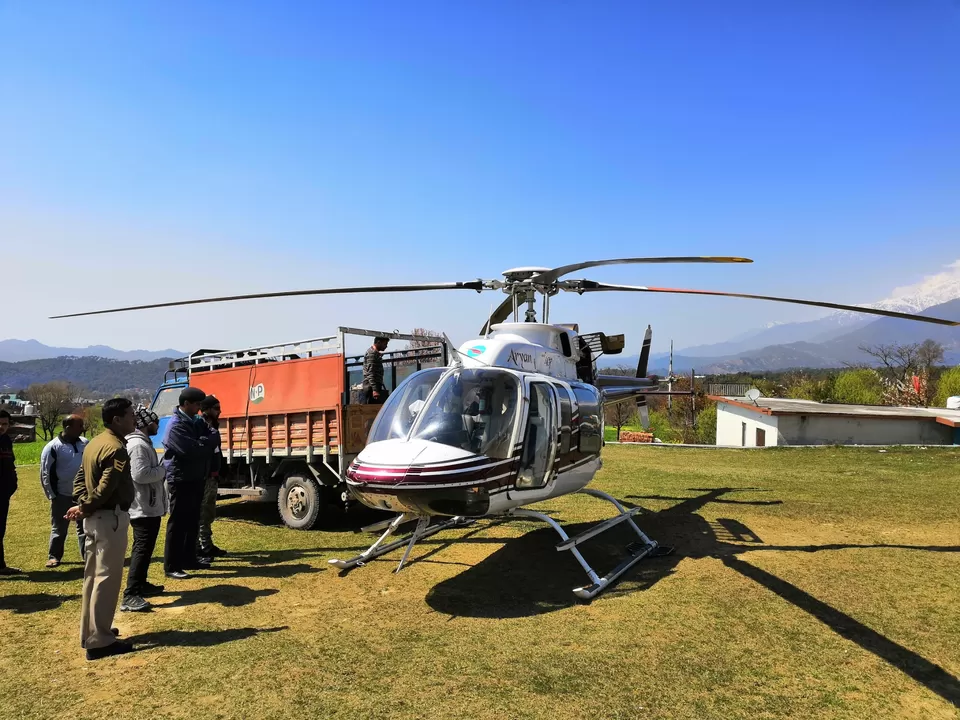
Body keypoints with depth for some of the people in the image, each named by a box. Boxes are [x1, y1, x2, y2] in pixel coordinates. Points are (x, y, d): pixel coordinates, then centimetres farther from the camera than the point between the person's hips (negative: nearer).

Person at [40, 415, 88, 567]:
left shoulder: (84, 443, 1)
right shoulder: (53, 447, -12)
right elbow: (46, 473, -8)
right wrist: (52, 495, -7)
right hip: (62, 496, -4)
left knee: (85, 526, 11)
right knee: (59, 529, 9)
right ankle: (54, 556, 24)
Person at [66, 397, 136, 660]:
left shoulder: (94, 443, 11)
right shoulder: (117, 449, -19)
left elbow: (80, 477, 12)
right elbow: (106, 488, -25)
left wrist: (82, 505, 0)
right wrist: (85, 509, -11)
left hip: (94, 517, 10)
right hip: (110, 518, -10)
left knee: (93, 576, 17)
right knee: (107, 579, -3)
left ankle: (90, 633, 29)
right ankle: (99, 641, 3)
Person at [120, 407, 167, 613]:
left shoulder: (143, 442, 15)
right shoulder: (138, 445, -19)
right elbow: (141, 475, -28)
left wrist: (160, 470, 5)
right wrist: (163, 470, -14)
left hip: (149, 506, 11)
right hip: (143, 508, -11)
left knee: (145, 548, 20)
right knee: (142, 550, -12)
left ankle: (141, 584, 31)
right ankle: (130, 596, -12)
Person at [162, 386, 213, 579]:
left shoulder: (196, 421, 11)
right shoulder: (176, 425, -17)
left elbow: (208, 446, 11)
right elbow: (192, 450, -25)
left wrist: (202, 444, -10)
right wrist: (205, 442, -8)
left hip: (196, 479, 8)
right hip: (181, 480, -8)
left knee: (192, 522, 15)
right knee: (177, 524, -1)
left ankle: (189, 559, 26)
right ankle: (171, 566, 6)